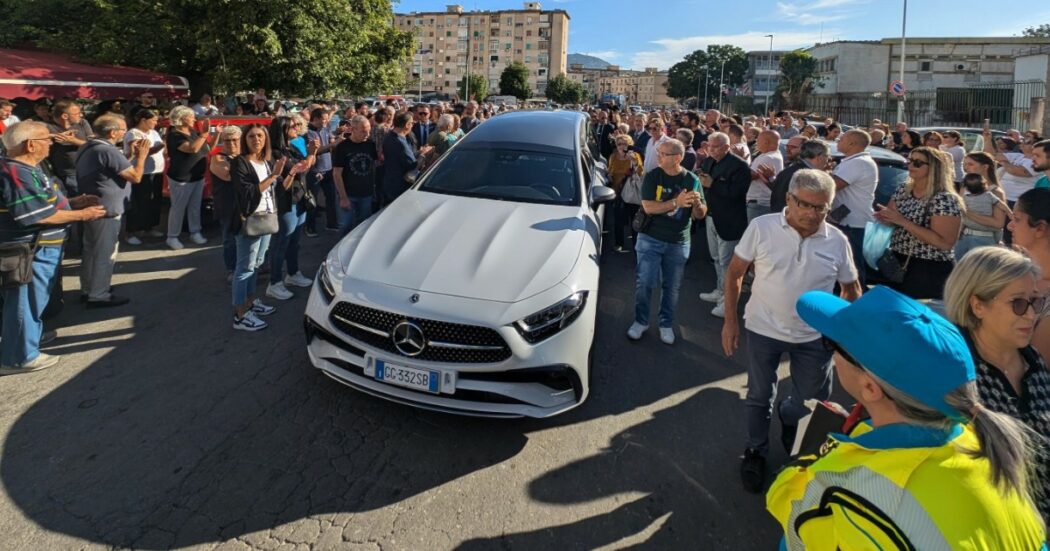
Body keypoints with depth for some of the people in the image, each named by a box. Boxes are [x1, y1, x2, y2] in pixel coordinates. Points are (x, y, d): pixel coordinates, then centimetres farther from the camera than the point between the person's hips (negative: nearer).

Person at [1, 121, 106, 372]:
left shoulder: (26, 168, 10)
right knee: (26, 302, 2)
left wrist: (73, 202, 7)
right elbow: (38, 215, -27)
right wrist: (81, 215, -18)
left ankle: (32, 337, 40)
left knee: (33, 300, 24)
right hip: (31, 251, -10)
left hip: (38, 248, 10)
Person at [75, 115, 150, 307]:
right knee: (104, 253, -1)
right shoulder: (108, 151, -22)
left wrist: (131, 155, 11)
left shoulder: (88, 148, 10)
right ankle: (98, 295, 7)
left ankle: (88, 290, 29)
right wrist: (141, 156, -9)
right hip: (106, 210, -10)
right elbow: (135, 177, -21)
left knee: (92, 251, 19)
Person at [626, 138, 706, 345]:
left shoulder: (691, 180, -2)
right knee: (644, 283, 1)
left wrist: (697, 203, -23)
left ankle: (666, 324, 25)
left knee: (671, 287, 9)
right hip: (650, 239, -1)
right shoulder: (652, 176, -6)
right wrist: (676, 202, -30)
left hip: (678, 243, 1)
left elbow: (700, 215, 0)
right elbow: (648, 207, -18)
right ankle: (641, 321, 19)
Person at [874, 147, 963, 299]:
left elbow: (945, 243, -22)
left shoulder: (944, 199, -15)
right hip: (897, 263, 6)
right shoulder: (902, 191, 4)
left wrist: (903, 221, -24)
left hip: (929, 271, -6)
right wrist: (884, 216, -10)